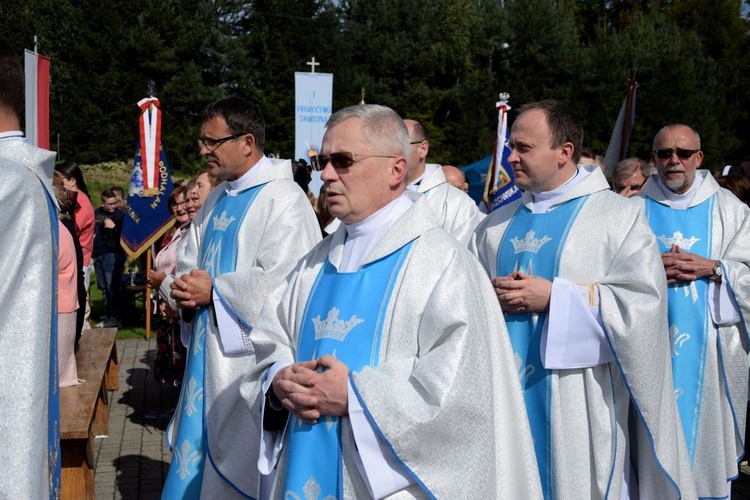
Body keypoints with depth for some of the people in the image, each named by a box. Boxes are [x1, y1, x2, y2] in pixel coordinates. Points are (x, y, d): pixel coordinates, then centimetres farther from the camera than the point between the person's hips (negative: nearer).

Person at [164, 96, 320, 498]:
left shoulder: (283, 200, -14)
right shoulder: (217, 199, 13)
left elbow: (282, 281, -24)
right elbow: (189, 262, 20)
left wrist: (213, 290, -15)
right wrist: (185, 288, -4)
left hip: (248, 356, -8)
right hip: (209, 352, 9)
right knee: (199, 461, 15)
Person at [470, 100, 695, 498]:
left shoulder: (618, 216, -3)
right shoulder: (497, 224, 13)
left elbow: (644, 301, -13)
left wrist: (554, 297, -16)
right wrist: (490, 295, -8)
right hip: (507, 394, 5)